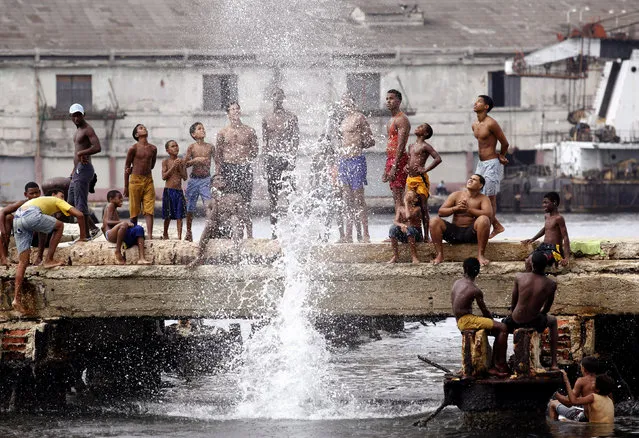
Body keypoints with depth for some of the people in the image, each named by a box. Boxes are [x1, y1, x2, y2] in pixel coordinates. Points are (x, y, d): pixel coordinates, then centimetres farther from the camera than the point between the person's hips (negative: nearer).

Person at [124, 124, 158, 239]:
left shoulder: (153, 149, 8)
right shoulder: (133, 149, -3)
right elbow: (127, 167, 1)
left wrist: (134, 169, 4)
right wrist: (126, 186, 0)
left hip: (148, 180, 3)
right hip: (135, 181, -3)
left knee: (149, 210, -5)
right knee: (134, 211, 2)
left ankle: (150, 236, -11)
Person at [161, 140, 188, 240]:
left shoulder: (181, 161, 7)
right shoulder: (166, 161, 1)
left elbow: (185, 177, 3)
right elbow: (164, 176, -8)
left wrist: (179, 167, -9)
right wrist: (173, 167, -14)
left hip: (179, 191, 2)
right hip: (169, 190, -2)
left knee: (179, 216, -2)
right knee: (168, 216, 3)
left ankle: (179, 236, -2)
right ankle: (165, 234, 22)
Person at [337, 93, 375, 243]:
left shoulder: (359, 118, -4)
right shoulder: (343, 120, 18)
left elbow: (370, 142, -5)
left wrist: (357, 147, -13)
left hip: (356, 159, -7)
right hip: (342, 161, 7)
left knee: (358, 199, -8)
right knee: (348, 200, 8)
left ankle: (365, 235, -7)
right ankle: (348, 235, 10)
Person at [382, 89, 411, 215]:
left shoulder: (401, 119, -11)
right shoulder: (391, 120, 20)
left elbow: (401, 145, -18)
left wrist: (394, 166, -23)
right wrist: (386, 169, 22)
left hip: (399, 160, -10)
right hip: (390, 159, 10)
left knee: (398, 197, -13)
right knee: (396, 197, 8)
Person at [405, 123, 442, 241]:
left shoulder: (425, 146, -6)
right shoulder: (411, 146, 17)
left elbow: (438, 159, -15)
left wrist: (425, 169, -17)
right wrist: (406, 166, 11)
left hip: (420, 179, -8)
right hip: (410, 178, 8)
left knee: (423, 208, -7)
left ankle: (426, 235, -6)